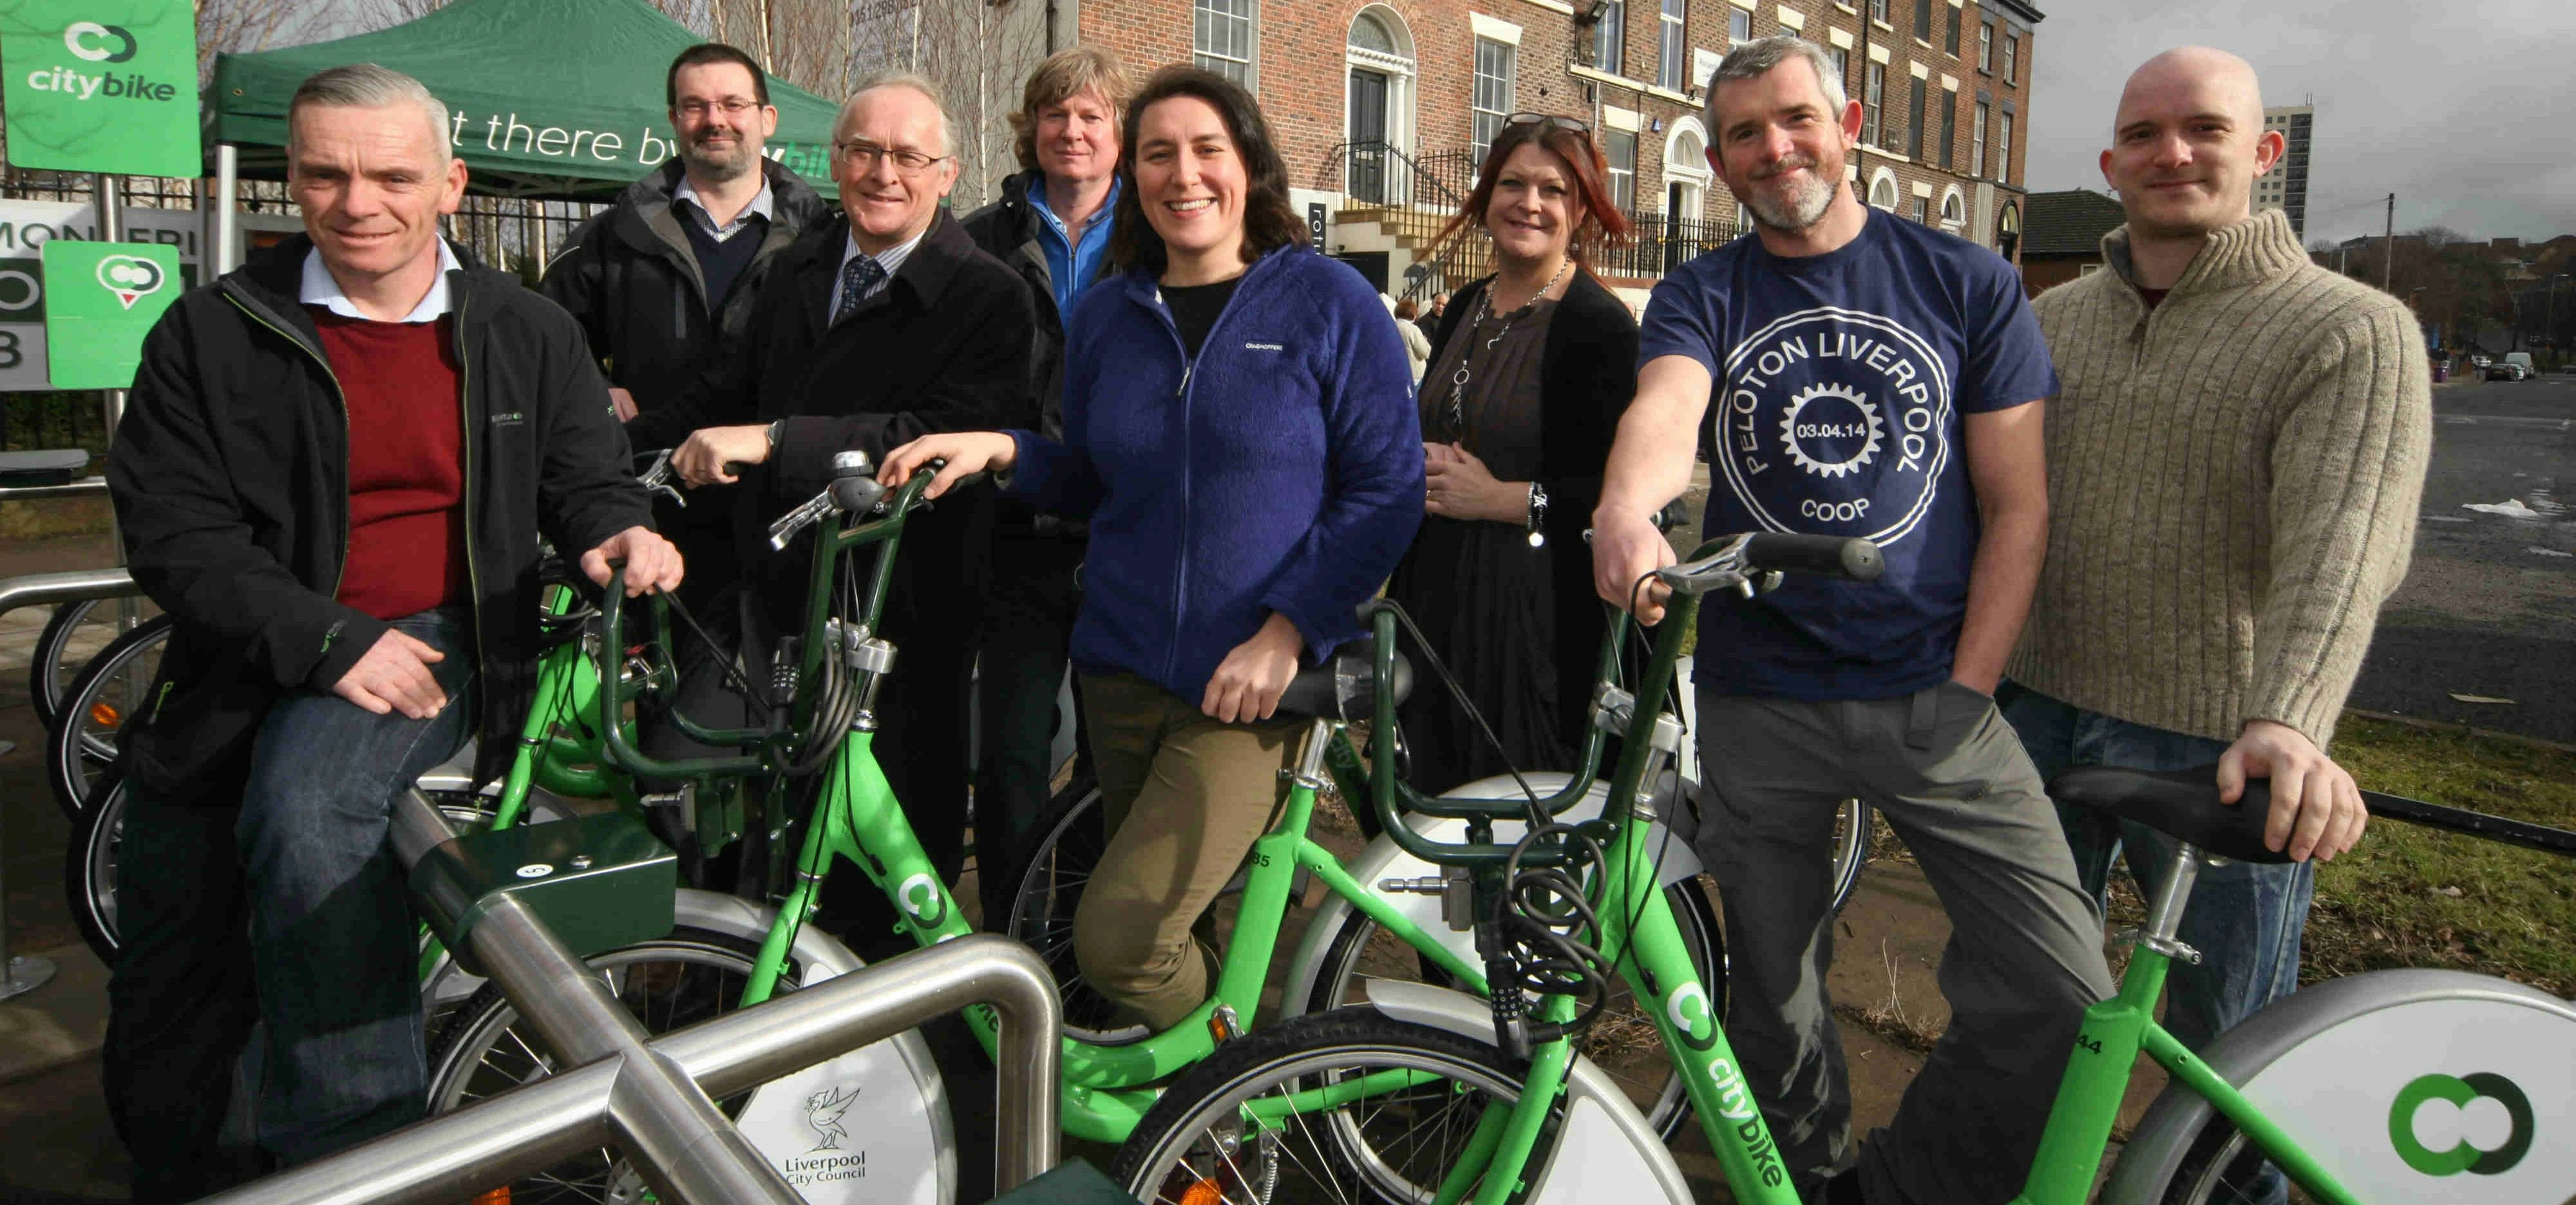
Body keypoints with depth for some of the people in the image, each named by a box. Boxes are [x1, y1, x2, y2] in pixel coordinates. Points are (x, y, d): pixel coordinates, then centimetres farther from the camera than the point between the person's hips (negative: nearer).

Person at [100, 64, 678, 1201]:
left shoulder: (528, 333, 3)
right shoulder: (214, 331, -1)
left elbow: (587, 476, 10)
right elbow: (172, 530, -5)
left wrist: (621, 530, -16)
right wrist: (328, 639, -19)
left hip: (429, 640, -2)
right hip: (245, 667, 2)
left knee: (304, 805, -33)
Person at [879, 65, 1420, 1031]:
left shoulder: (1328, 302, -3)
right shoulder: (1106, 316, 10)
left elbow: (1387, 490, -5)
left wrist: (1285, 632, -14)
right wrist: (1003, 452, -2)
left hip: (1251, 686, -5)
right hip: (1121, 672, 5)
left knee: (1119, 935, -16)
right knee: (1176, 917, 14)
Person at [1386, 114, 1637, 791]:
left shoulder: (1601, 326, -11)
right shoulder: (1465, 310, 13)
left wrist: (1501, 499, -17)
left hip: (1539, 611, -7)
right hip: (1439, 601, 7)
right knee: (1434, 800, 11)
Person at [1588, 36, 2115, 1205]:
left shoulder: (1968, 282, 3)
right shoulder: (1701, 296, 4)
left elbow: (2017, 503, 2)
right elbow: (1665, 405, -20)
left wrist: (1968, 691, -6)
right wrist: (1627, 508, -43)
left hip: (1933, 694, 0)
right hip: (1758, 702, 1)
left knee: (2059, 988, -10)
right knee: (1776, 992, 10)